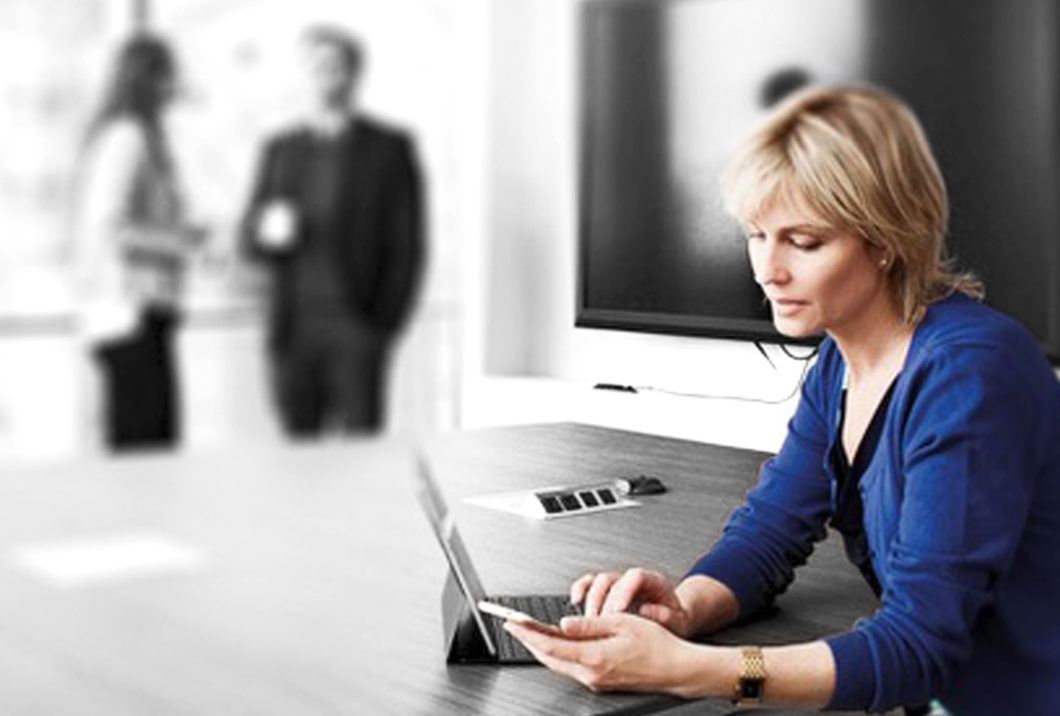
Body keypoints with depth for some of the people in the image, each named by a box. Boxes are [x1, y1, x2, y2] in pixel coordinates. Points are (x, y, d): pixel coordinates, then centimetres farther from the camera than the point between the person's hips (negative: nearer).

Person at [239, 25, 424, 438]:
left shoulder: (390, 148, 4)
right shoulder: (281, 149, 14)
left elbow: (408, 244, 1)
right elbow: (249, 242, 13)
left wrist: (385, 322, -6)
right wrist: (268, 232, -11)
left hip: (357, 329, -3)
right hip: (293, 330, 3)